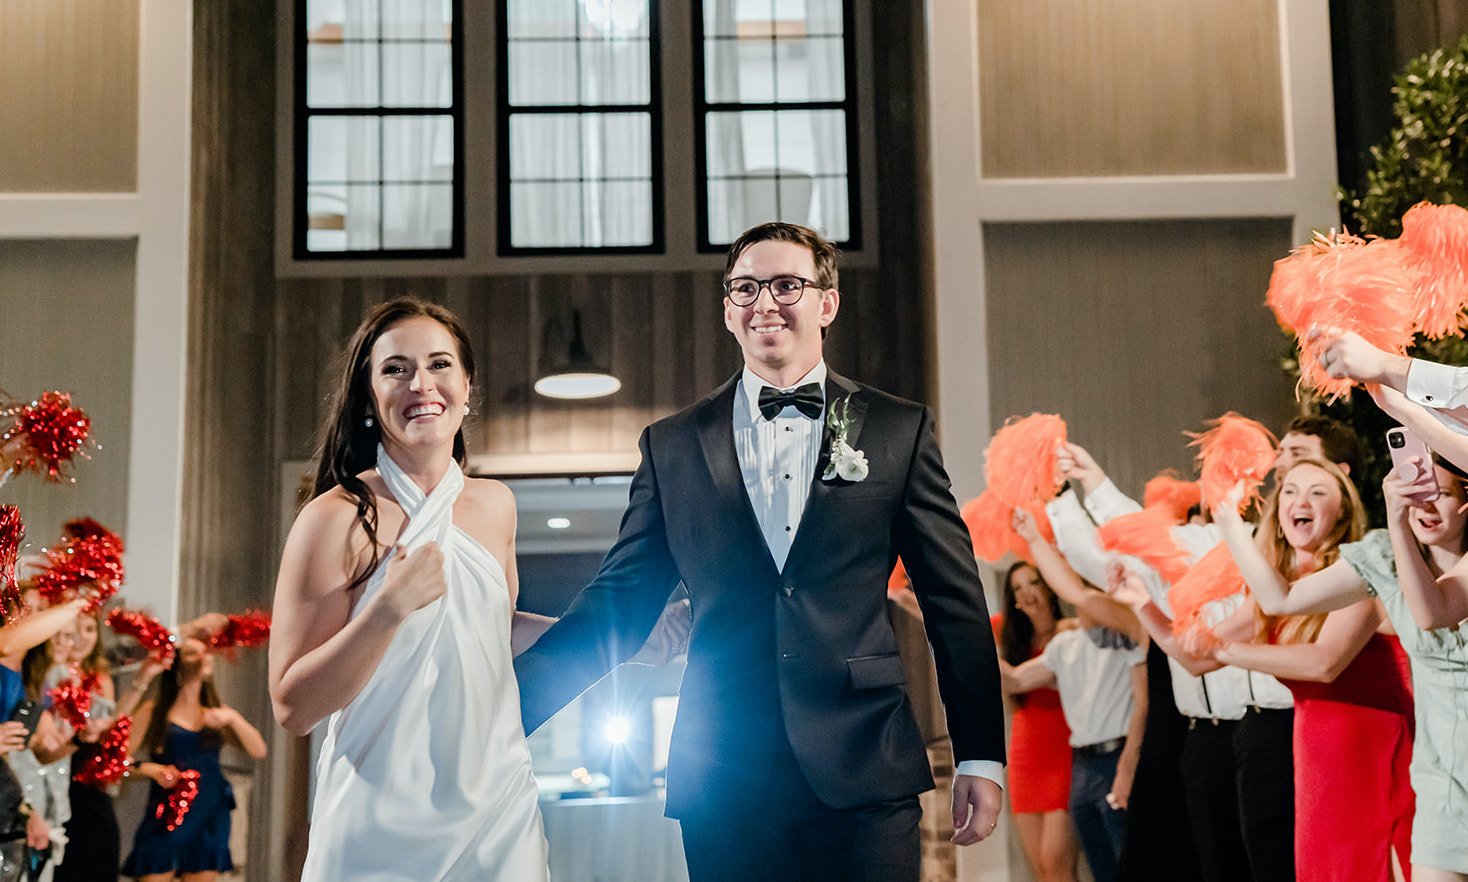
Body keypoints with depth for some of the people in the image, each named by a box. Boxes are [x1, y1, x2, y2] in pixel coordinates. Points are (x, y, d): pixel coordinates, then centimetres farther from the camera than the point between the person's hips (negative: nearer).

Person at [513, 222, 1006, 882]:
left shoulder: (899, 431, 6)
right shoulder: (672, 445, 8)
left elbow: (955, 599, 6)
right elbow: (617, 606, 8)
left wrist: (981, 755, 3)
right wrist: (502, 705, -3)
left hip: (864, 777, 0)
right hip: (723, 786, 1)